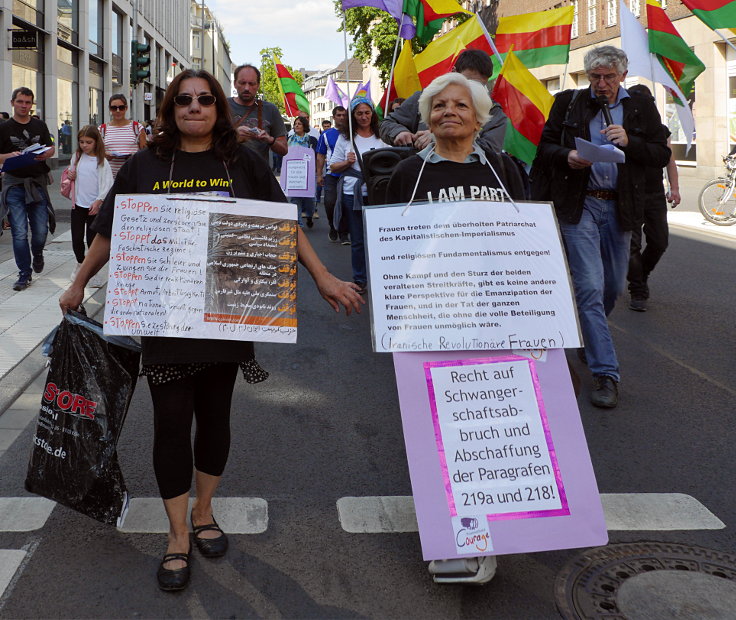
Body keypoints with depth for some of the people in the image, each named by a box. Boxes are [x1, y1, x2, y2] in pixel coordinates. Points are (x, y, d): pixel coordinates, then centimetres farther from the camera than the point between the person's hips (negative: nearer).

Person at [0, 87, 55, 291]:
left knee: (41, 229, 2)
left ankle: (37, 253, 36)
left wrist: (45, 154, -8)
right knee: (19, 232, -5)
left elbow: (51, 148, 15)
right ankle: (24, 274, 5)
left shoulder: (40, 126, 11)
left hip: (37, 182, 2)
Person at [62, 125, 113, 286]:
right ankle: (80, 263, 30)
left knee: (92, 238, 0)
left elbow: (107, 183, -8)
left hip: (94, 205, -3)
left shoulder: (102, 161, -5)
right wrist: (70, 175, -1)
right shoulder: (77, 157, 8)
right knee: (77, 237, 5)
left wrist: (99, 201, -13)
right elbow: (71, 174, 22)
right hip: (78, 204, 3)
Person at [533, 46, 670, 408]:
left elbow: (662, 155, 5)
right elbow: (545, 147, 7)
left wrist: (629, 142, -12)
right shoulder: (568, 103, 5)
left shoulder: (642, 109, 9)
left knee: (613, 286, 12)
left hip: (620, 208, 3)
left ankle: (589, 335, 42)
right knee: (590, 287, -10)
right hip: (579, 205, -3)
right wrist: (567, 156, -14)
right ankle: (605, 374, -8)